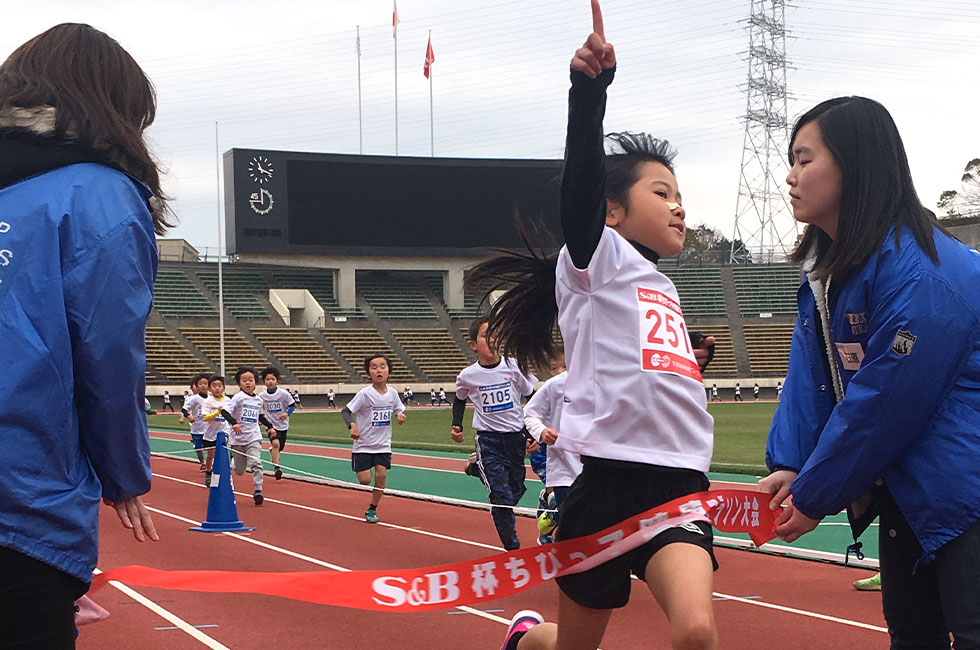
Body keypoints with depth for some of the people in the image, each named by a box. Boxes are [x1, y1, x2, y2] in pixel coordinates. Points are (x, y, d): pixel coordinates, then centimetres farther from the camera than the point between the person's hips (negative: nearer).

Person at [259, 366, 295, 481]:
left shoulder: (283, 393, -12)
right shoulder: (261, 396, -7)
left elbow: (292, 405, -4)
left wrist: (287, 413, -22)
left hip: (282, 425, 1)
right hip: (270, 425, -1)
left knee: (280, 447, 13)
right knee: (275, 443, -25)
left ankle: (272, 450, 50)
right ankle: (276, 467, -22)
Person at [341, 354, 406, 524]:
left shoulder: (392, 393, -1)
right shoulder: (365, 394, -15)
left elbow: (398, 409, 15)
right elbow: (345, 411, -14)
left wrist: (400, 415, -8)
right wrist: (352, 425, -31)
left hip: (383, 445, 3)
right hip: (363, 444, -3)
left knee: (381, 474, -8)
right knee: (365, 480, -8)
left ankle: (372, 510, 9)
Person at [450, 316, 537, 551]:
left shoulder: (514, 367, -4)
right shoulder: (467, 376, -5)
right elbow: (460, 400, 17)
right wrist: (457, 425, 5)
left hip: (516, 436, 3)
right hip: (488, 439, -2)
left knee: (517, 491, 8)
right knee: (502, 496, -12)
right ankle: (512, 548, -4)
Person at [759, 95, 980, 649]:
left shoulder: (919, 270, -23)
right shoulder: (825, 271, 8)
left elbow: (884, 401, -23)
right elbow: (810, 379, 6)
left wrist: (814, 497, -15)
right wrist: (788, 466, -9)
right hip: (903, 495, 10)